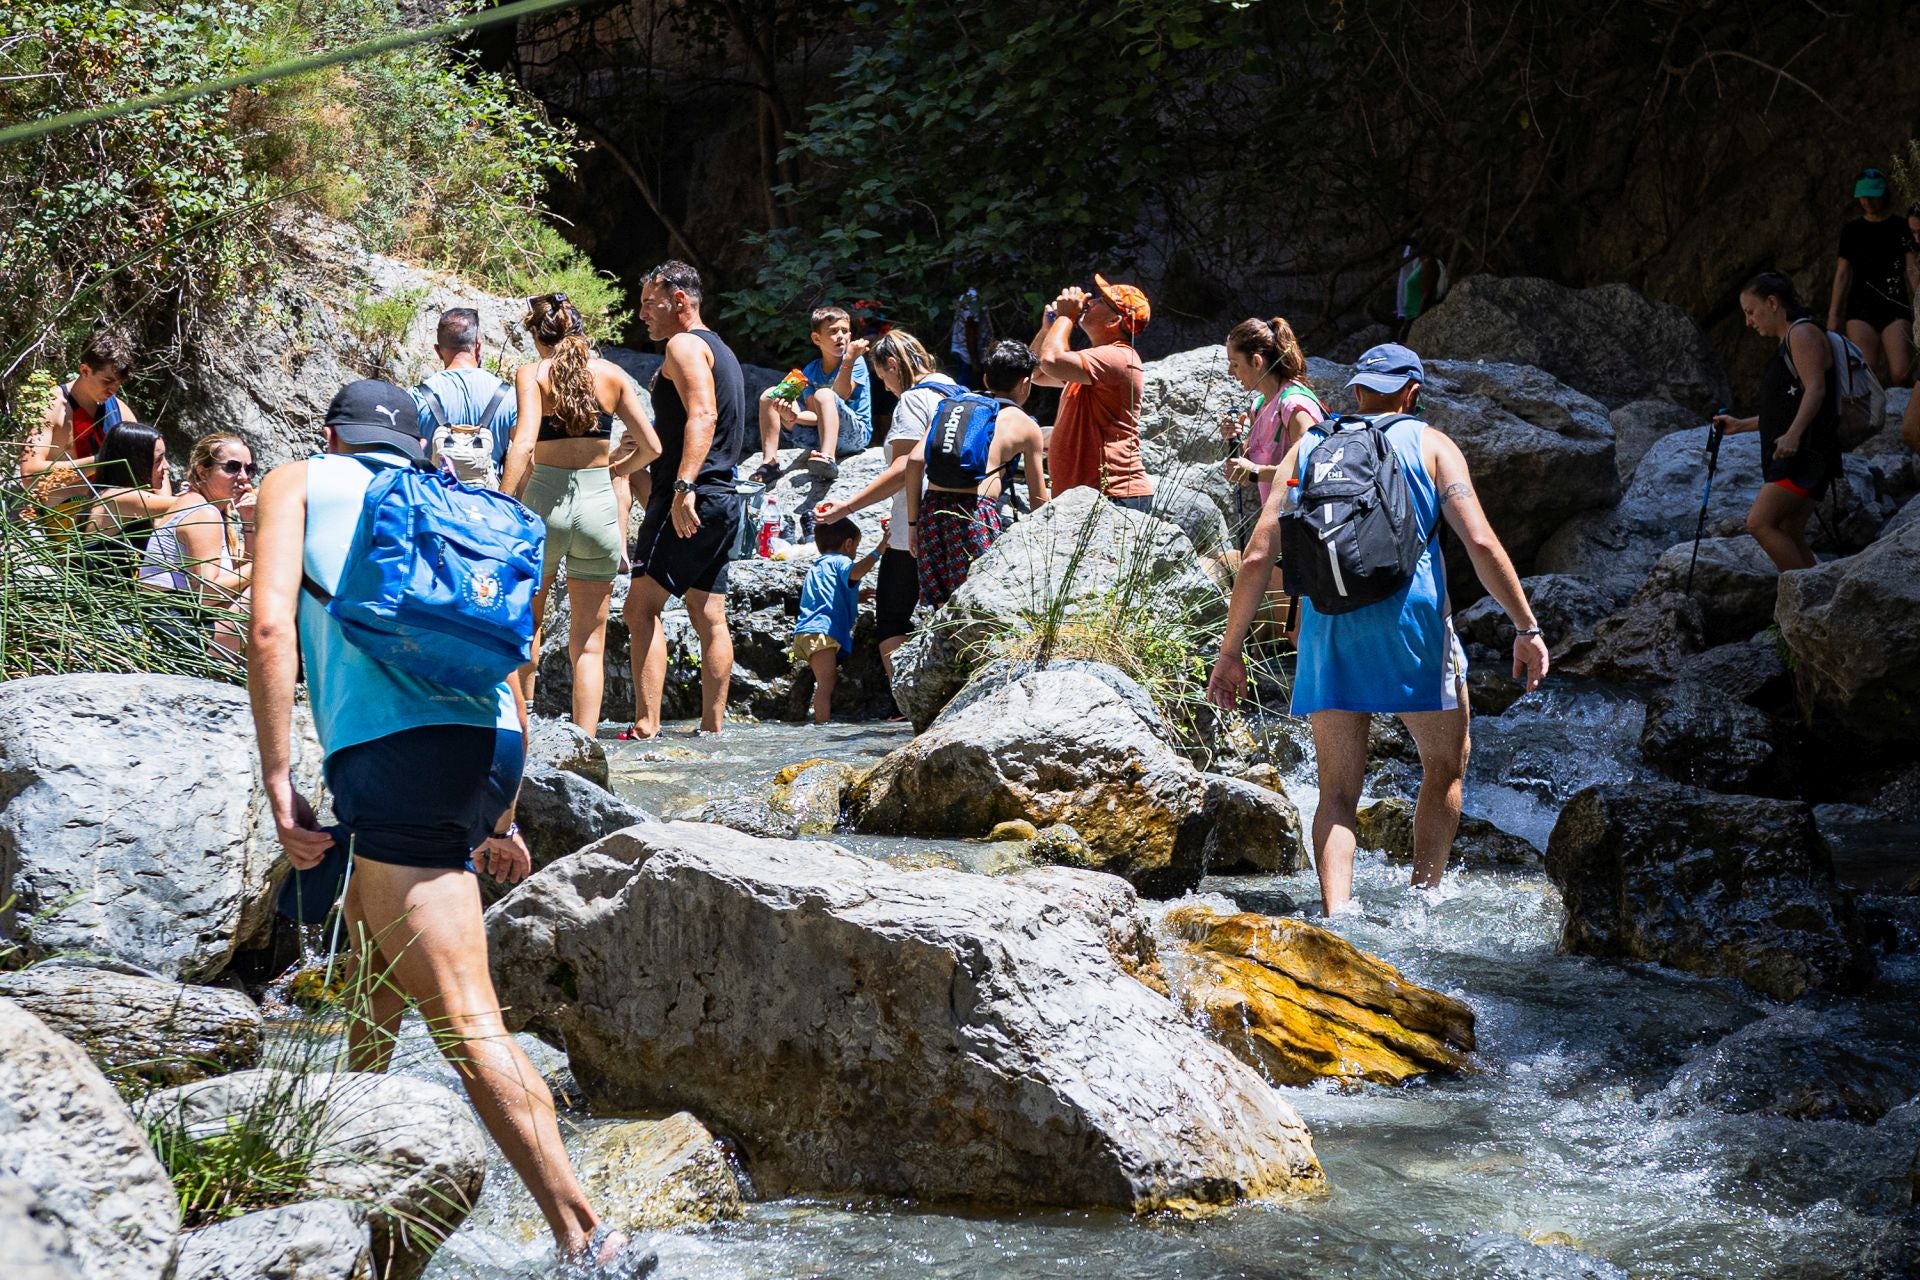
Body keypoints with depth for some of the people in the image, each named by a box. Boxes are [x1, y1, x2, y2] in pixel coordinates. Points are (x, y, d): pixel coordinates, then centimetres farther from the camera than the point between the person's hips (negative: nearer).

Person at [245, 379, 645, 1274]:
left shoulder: (301, 482, 13)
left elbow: (271, 631, -4)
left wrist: (278, 781, -6)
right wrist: (499, 819, 34)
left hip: (399, 756, -7)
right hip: (487, 750, 7)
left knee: (466, 1024, -10)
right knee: (372, 939, 32)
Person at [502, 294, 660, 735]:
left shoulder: (532, 373, -3)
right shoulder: (610, 373, 6)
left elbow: (523, 445, -17)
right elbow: (651, 447, 6)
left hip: (543, 501, -2)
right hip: (598, 503, 2)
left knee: (526, 621, 21)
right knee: (588, 644, 7)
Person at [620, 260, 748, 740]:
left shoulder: (684, 345, -7)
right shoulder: (719, 350, 24)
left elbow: (702, 416, -23)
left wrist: (683, 486, -33)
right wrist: (619, 466, 36)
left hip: (689, 500, -10)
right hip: (721, 499, 10)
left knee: (642, 608, -13)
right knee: (709, 618, 9)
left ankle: (646, 727, -21)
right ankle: (713, 729, 10)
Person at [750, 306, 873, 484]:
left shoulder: (857, 362, -2)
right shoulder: (811, 371, 8)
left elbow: (840, 397, -18)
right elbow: (814, 415, -3)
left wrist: (849, 360, -27)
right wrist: (793, 417, -25)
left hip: (855, 434, -5)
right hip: (817, 436, 5)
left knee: (823, 395, -33)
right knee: (770, 395, -2)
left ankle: (828, 460, -55)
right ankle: (769, 464, -13)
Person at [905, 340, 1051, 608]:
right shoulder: (1026, 426, 10)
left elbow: (915, 460, 7)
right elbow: (1038, 498, 16)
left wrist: (914, 522, 11)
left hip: (932, 509, 5)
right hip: (976, 513, -4)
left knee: (938, 609, 11)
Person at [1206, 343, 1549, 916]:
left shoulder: (1307, 449, 13)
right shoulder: (1429, 445, 6)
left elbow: (1257, 557, 7)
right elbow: (1482, 544, -5)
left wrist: (1230, 650, 11)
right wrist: (1527, 628, -2)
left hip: (1326, 626, 2)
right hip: (1411, 622, -2)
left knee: (1338, 789, 5)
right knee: (1444, 768, 16)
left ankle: (1335, 913, -12)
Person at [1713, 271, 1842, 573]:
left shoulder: (1802, 333, -6)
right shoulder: (1789, 341, 25)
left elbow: (1815, 389, -19)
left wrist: (1792, 435, -31)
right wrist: (1741, 425, 27)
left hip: (1807, 454, -11)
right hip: (1793, 458, 11)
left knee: (1760, 523, -19)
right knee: (1790, 539, 6)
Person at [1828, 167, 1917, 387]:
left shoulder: (1902, 227, 9)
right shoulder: (1851, 230, 14)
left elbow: (1912, 270, 4)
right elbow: (1843, 273, 14)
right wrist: (1833, 315, 8)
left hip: (1895, 306, -1)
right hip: (1861, 308, 1)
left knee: (1901, 373, -17)